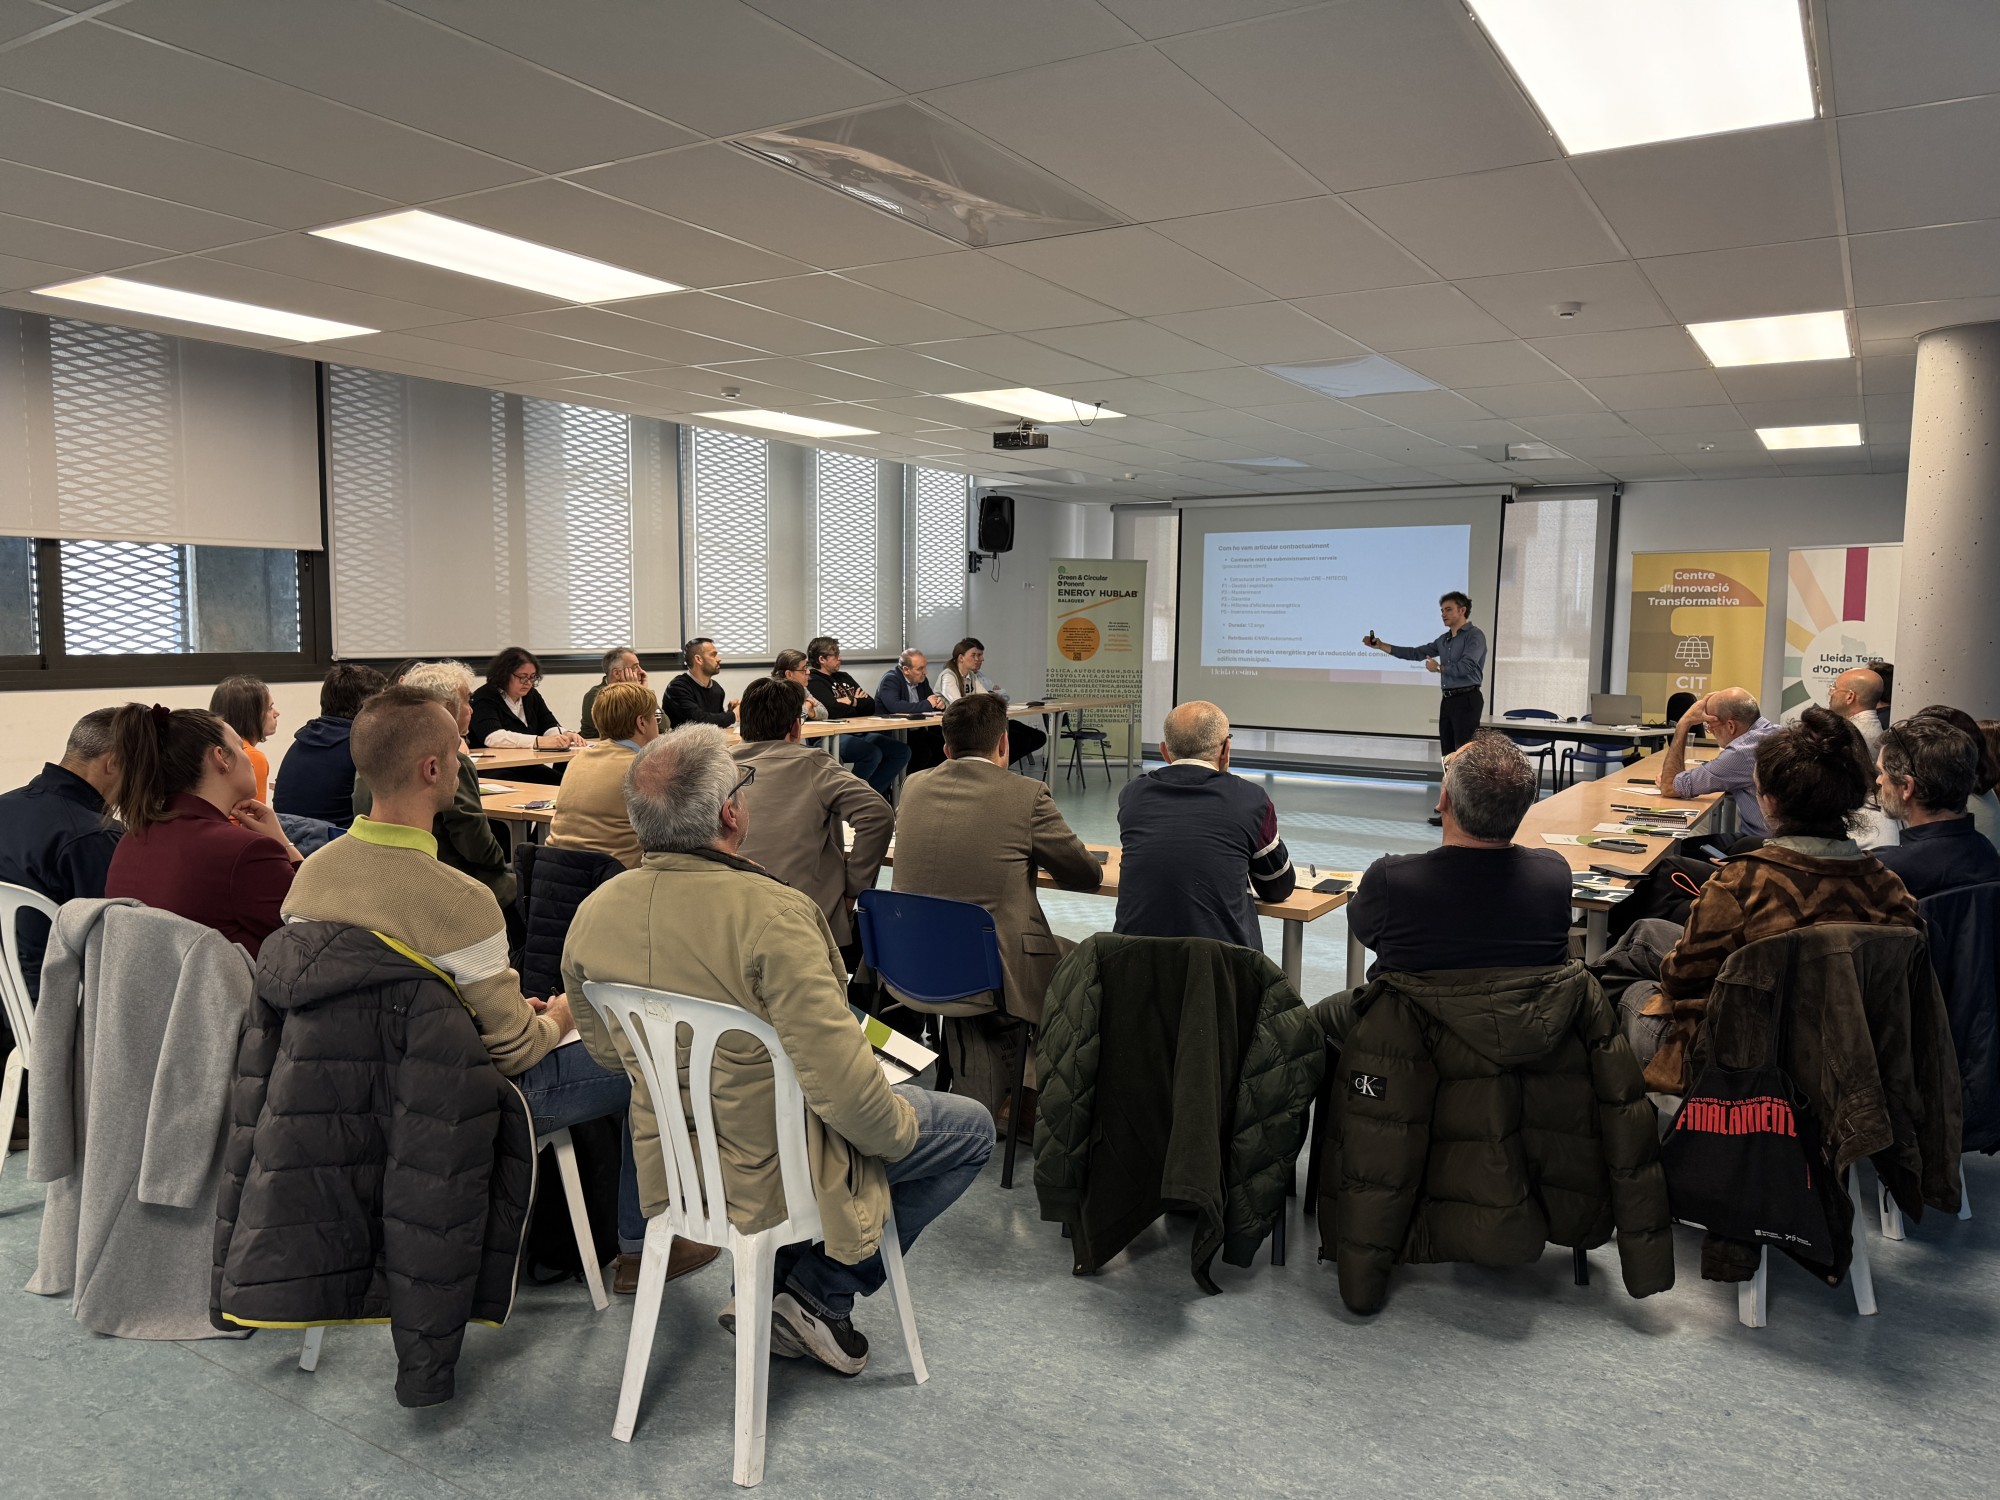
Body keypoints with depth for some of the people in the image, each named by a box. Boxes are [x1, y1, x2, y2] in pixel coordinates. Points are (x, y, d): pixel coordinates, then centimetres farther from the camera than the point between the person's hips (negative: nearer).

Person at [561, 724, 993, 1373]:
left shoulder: (593, 911, -9)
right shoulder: (771, 914, -31)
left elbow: (603, 1048, 7)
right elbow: (840, 1084, -29)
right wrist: (901, 1126, -8)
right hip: (774, 1171, -7)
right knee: (970, 1128, 12)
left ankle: (773, 1283, 24)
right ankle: (820, 1295, 10)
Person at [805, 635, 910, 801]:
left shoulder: (844, 678, 21)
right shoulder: (814, 683, -4)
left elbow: (871, 706, 16)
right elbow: (832, 711, -20)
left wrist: (854, 701, -4)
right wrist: (854, 701, -1)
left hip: (859, 734, 9)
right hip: (833, 737, -9)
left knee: (902, 751, -5)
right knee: (873, 753, -32)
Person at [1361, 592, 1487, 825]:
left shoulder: (1474, 636, -8)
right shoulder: (1444, 640, 16)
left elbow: (1466, 666, -20)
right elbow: (1416, 653, 15)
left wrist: (1439, 668, -7)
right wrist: (1381, 646, 9)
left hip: (1467, 700, -9)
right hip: (1448, 700, 9)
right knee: (1448, 754, 11)